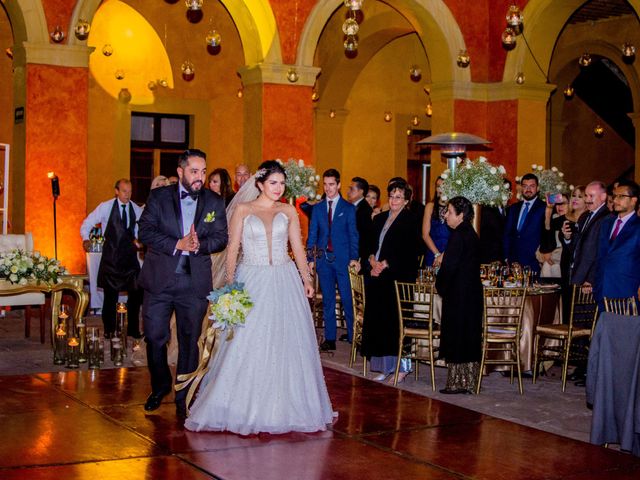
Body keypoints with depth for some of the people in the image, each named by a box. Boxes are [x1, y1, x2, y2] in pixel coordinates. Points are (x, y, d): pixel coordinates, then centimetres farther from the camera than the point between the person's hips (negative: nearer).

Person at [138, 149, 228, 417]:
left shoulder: (214, 203, 6)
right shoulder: (159, 197, 1)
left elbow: (221, 238, 2)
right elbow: (145, 232, -7)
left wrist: (200, 244, -18)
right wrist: (177, 245, -18)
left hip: (195, 282, 1)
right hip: (160, 280, -1)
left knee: (189, 341, 6)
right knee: (154, 337, 3)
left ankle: (183, 399, 18)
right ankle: (160, 385, 28)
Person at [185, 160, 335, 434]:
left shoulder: (288, 211, 9)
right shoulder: (243, 211, 3)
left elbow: (298, 247, 9)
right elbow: (232, 248, 1)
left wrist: (306, 278, -2)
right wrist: (230, 283, -10)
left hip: (284, 283, 2)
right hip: (252, 282, -2)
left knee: (285, 345, 4)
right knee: (247, 345, -4)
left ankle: (283, 406, 15)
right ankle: (244, 407, 7)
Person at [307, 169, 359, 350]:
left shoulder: (348, 208, 4)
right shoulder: (317, 208, 11)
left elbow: (353, 235, 0)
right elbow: (312, 235, 10)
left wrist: (354, 258, -10)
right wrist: (311, 259, 2)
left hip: (343, 259, -3)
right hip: (324, 259, 3)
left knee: (347, 299, -3)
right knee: (327, 301, 6)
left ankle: (353, 336, 4)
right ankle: (330, 339, 10)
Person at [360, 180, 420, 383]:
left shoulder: (410, 221, -4)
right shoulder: (380, 218, 17)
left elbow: (408, 252, -11)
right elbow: (370, 245, 17)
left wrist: (385, 265, -12)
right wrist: (373, 261, -3)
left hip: (398, 278, -7)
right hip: (378, 277, 7)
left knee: (395, 322, -6)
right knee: (378, 319, 5)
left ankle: (401, 367, 2)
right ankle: (385, 367, 12)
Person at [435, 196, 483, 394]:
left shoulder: (458, 236, -16)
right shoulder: (472, 235, 11)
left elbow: (449, 267, -18)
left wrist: (440, 286, -1)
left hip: (458, 295, -9)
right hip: (473, 294, 9)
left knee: (456, 337, -1)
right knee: (470, 337, 11)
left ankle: (457, 382, 4)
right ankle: (469, 382, 16)